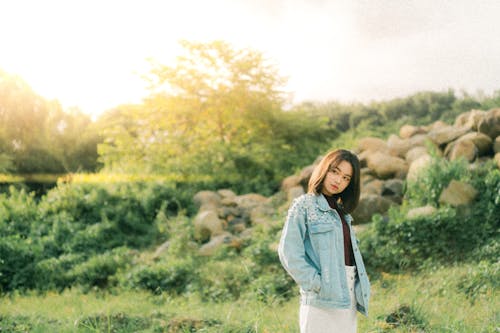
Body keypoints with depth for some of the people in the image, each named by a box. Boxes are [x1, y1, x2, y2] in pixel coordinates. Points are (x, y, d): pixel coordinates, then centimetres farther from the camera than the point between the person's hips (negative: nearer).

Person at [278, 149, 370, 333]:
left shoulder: (342, 211, 17)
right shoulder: (303, 205, -4)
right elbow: (289, 252, -12)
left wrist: (360, 289, 6)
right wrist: (316, 284, -15)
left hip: (348, 300, 7)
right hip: (322, 299, -7)